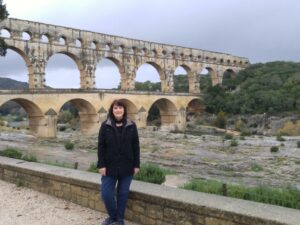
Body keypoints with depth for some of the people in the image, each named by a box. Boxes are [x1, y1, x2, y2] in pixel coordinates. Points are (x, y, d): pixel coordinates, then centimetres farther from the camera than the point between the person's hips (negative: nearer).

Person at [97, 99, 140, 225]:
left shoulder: (131, 126, 0)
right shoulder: (105, 126, -2)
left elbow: (136, 146, 3)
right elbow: (101, 146, -2)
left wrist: (136, 164, 0)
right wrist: (101, 165, -8)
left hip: (126, 167, 0)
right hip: (110, 166, 0)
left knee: (123, 194, 8)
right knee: (106, 193, -1)